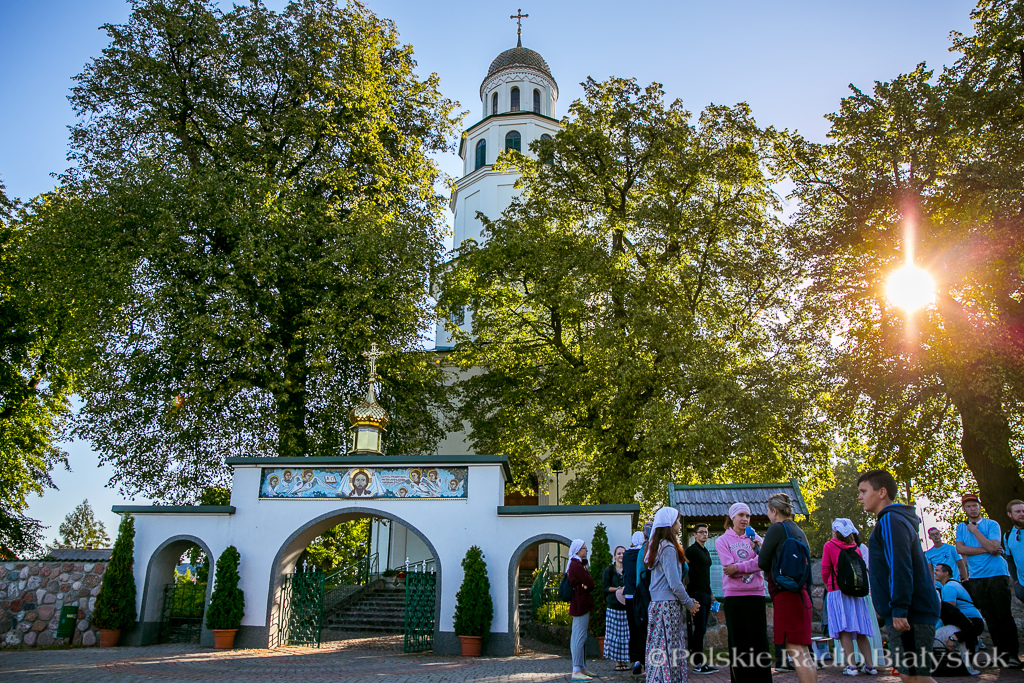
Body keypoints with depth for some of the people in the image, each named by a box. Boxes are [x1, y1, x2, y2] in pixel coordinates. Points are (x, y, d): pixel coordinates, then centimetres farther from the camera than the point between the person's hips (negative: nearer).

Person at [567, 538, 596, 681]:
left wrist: (586, 585, -5)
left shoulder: (577, 564, 18)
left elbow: (586, 583, 15)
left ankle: (582, 668, 20)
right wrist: (587, 585, 0)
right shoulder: (576, 565, -16)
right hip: (581, 604, -11)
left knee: (579, 637, 14)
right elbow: (590, 583, -20)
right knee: (580, 636, -9)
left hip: (580, 604, 11)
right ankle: (576, 671, -7)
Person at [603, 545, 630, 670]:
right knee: (614, 633, -3)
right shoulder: (609, 570, 6)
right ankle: (616, 662, 3)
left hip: (626, 605, 2)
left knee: (626, 634, 0)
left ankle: (623, 661, 8)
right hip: (613, 606, -2)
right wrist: (617, 589, -14)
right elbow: (605, 587, 2)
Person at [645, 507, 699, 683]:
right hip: (668, 605, -9)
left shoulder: (658, 547, 16)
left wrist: (686, 599, 17)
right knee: (670, 651, -7)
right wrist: (689, 604, -2)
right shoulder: (669, 548, -12)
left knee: (659, 652, 7)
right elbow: (674, 583, -15)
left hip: (656, 604, 9)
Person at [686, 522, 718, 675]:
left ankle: (699, 661, 15)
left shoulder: (705, 551, 19)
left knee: (701, 629, 10)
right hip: (697, 593, -9)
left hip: (706, 593, 9)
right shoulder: (692, 550, -9)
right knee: (700, 629, -8)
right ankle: (698, 664, -4)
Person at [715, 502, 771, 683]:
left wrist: (738, 568, -15)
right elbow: (729, 568, -9)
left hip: (756, 595, 2)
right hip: (734, 596, -2)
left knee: (760, 641, 2)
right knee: (738, 643, 3)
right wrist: (752, 565, -12)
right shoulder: (722, 541, 3)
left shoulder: (755, 538, 10)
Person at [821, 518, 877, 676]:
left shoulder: (829, 546, -3)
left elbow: (825, 570, -3)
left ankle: (851, 666, -11)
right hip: (856, 591, 5)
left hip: (837, 591, -4)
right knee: (860, 630, 10)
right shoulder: (856, 548, 8)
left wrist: (827, 585, 14)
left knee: (844, 630, -6)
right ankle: (870, 665, 10)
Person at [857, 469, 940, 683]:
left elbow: (900, 567, -21)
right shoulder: (896, 520, 22)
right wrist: (891, 611, 27)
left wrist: (899, 609, -24)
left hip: (910, 615, -10)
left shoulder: (890, 520, -11)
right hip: (911, 614, 10)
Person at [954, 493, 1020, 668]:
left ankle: (1013, 654, 0)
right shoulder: (961, 527, 11)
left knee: (1004, 615, -5)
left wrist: (974, 530, -10)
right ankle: (1000, 652, 11)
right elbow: (960, 549, -3)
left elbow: (992, 547, -14)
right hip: (976, 577, 3)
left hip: (997, 573, -3)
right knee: (990, 617, 4)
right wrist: (987, 550, -8)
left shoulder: (992, 525, 1)